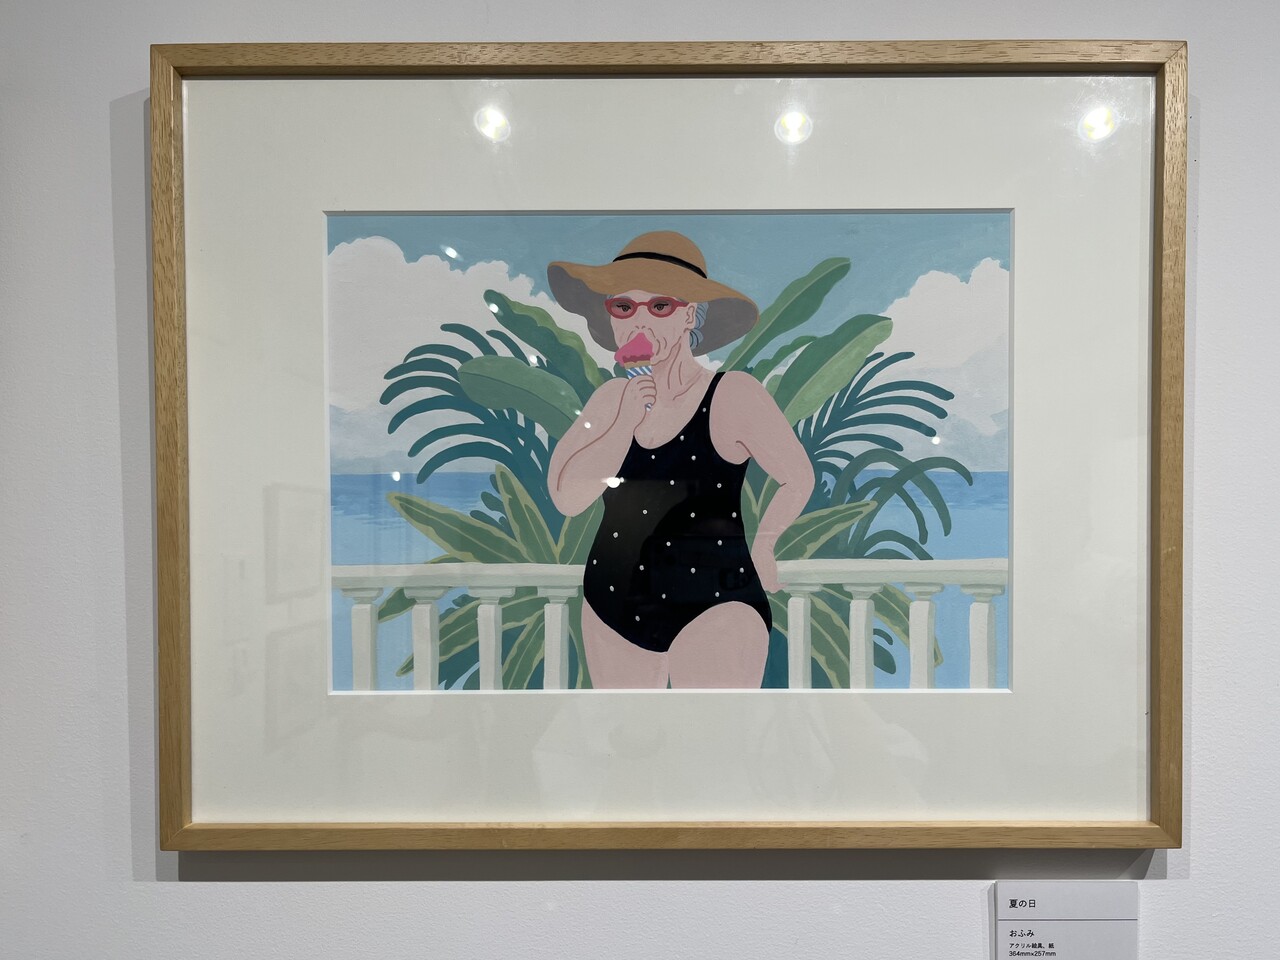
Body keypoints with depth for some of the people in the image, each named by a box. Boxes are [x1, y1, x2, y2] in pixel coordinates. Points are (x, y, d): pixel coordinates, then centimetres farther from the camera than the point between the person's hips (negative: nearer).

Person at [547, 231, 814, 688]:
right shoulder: (611, 399, 3)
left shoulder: (733, 395, -11)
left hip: (713, 605, -5)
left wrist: (761, 544, 11)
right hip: (614, 605, 6)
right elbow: (566, 496, -6)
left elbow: (798, 478, 0)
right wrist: (627, 420, -15)